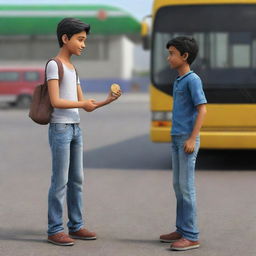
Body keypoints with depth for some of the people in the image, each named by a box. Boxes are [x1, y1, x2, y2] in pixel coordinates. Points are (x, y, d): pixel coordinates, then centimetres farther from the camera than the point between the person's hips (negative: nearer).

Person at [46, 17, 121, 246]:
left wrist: (107, 101, 3)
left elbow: (84, 105, 16)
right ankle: (54, 230, 0)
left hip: (75, 129, 8)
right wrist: (82, 104, -8)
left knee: (76, 180, 10)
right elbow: (55, 101, -17)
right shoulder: (54, 65, -8)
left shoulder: (72, 69, 17)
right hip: (60, 128, -8)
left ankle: (76, 226, 16)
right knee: (60, 181, -6)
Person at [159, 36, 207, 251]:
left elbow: (202, 109, -16)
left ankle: (191, 236, -4)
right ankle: (182, 229, 19)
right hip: (176, 139, 8)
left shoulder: (193, 79, -11)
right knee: (178, 185, 11)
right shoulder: (178, 81, 14)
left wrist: (192, 139, -20)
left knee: (186, 186, -7)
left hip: (187, 139, -8)